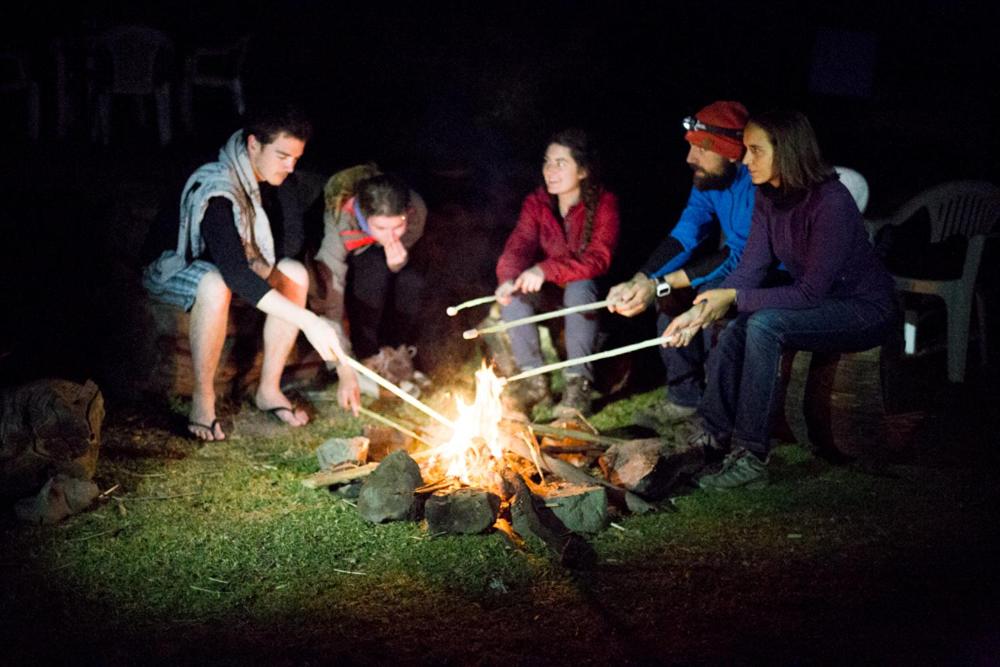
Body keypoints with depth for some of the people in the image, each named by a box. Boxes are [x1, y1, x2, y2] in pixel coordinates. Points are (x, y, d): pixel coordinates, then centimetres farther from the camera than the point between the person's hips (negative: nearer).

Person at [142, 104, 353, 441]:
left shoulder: (264, 180, -8)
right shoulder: (215, 190, -34)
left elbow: (287, 234, 6)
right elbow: (235, 275, -44)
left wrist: (264, 266, -18)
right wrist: (307, 321, -49)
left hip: (219, 265, 8)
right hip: (172, 270, -8)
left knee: (295, 273, -15)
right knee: (216, 286, -40)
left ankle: (269, 389, -9)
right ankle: (202, 398, -24)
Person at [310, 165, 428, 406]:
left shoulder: (416, 210, -31)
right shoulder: (338, 225, -40)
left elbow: (401, 254, -12)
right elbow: (327, 303, -40)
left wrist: (398, 262, -38)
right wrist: (345, 370, -43)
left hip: (384, 261, 3)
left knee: (413, 280, -31)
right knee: (375, 270, -36)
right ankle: (366, 358, -19)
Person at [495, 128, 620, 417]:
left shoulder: (603, 203, -17)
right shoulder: (536, 202, -3)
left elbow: (598, 259, -29)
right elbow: (518, 245, -15)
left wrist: (546, 270, -43)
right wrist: (509, 279, -39)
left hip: (589, 285, -4)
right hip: (548, 286, 4)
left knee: (578, 289, -37)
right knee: (513, 293, -24)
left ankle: (578, 382, -25)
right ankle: (534, 377, -12)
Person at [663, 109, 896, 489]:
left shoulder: (831, 203, -26)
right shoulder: (768, 198, 0)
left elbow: (810, 293, -26)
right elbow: (749, 269, -5)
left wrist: (734, 297, -24)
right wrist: (700, 312, -20)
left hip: (866, 312, -7)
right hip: (819, 306, 7)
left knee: (764, 324, -30)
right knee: (735, 329, -18)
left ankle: (750, 458, -26)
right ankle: (713, 436, -7)